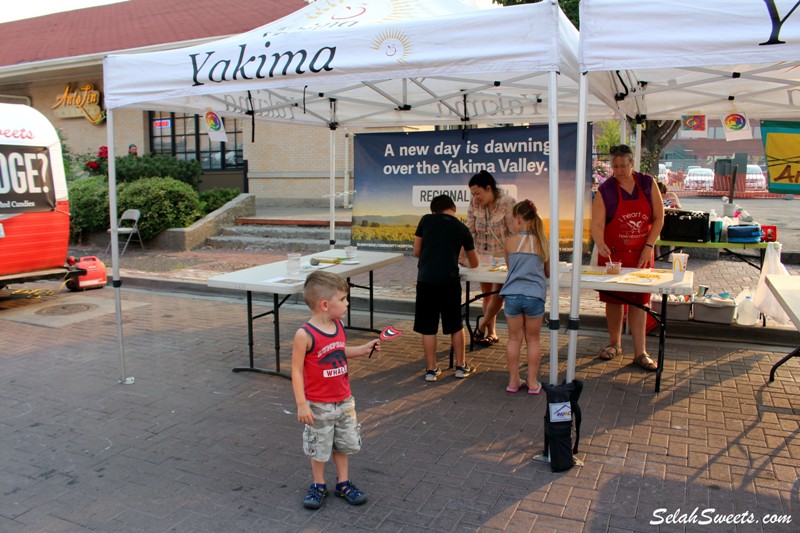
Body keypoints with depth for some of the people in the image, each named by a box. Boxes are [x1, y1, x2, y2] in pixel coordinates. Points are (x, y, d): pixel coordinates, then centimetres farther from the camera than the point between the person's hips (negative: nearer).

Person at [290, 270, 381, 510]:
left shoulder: (338, 326, -3)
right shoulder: (305, 335, -24)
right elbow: (296, 370, -19)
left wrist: (363, 349, 7)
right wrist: (301, 404, -19)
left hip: (344, 401, 6)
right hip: (319, 406, -6)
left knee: (344, 443, 18)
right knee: (319, 446, 12)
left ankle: (343, 483, 36)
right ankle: (318, 485, 33)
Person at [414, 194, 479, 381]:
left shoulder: (426, 220, 7)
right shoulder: (462, 228, 10)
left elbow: (416, 251, 11)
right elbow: (474, 263, 20)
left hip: (426, 279, 0)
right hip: (449, 281, 1)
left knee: (428, 328, 9)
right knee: (456, 326, 16)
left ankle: (431, 369, 15)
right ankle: (461, 366, 25)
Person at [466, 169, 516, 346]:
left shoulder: (507, 203, -18)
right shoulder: (474, 203, -6)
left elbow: (514, 233, -16)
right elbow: (469, 230, -3)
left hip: (502, 256, -4)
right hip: (483, 256, 5)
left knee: (497, 294, -8)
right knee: (487, 294, 11)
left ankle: (482, 324, 14)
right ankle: (491, 332, 23)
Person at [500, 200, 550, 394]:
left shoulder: (510, 241, -2)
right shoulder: (541, 242, 0)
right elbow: (548, 272, 11)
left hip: (512, 296, 0)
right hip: (534, 296, 0)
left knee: (514, 339, 12)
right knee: (533, 340, 13)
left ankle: (513, 381, 21)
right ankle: (533, 383, 19)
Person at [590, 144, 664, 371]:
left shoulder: (647, 183, -1)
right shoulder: (605, 190, -7)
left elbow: (658, 218, 2)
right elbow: (597, 223, -15)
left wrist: (649, 246, -6)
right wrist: (600, 244, -35)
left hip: (641, 253, 1)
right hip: (613, 253, -1)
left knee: (639, 300, 2)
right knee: (613, 299, 7)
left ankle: (640, 352, 7)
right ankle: (615, 344, 25)